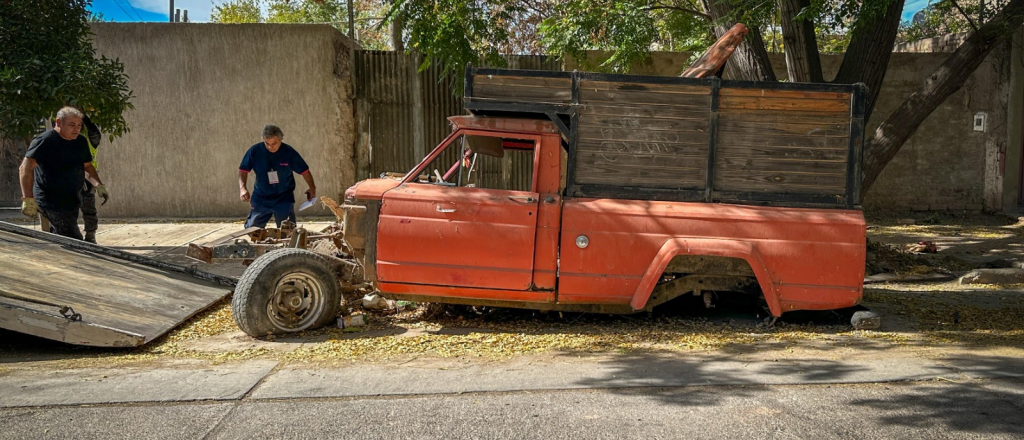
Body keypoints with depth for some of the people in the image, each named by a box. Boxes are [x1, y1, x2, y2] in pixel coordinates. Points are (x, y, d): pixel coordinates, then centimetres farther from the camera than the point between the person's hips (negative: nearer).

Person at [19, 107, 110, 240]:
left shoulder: (81, 141, 10)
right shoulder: (44, 141, -15)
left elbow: (87, 166, 21)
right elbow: (26, 168, -22)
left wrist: (98, 184, 3)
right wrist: (28, 199, -29)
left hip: (72, 202, 8)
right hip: (53, 203, -8)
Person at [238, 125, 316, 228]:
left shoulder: (289, 152, -11)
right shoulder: (255, 151, -11)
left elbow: (304, 170, -2)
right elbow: (243, 170, -4)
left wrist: (312, 188, -8)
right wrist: (242, 188, -20)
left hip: (284, 200, -1)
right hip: (260, 199, 1)